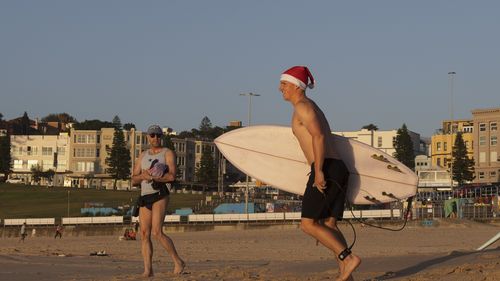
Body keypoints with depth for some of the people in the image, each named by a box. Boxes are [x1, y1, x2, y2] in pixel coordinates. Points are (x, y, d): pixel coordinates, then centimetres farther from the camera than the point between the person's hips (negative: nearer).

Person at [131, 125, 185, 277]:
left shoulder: (168, 153, 3)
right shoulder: (143, 156, 20)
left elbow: (172, 176, -12)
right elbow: (134, 180, 15)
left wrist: (151, 177, -12)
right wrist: (143, 176, -7)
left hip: (159, 195, -6)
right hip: (144, 196, 6)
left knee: (157, 232, -16)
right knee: (144, 234, -2)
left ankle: (178, 261, -6)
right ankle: (148, 269, -2)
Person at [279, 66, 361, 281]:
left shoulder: (302, 106, -4)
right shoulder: (312, 106, 25)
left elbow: (319, 136, -17)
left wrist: (318, 171, -22)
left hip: (327, 168, -10)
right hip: (339, 167, 10)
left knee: (308, 224, -9)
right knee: (328, 225, 8)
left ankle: (347, 258, -18)